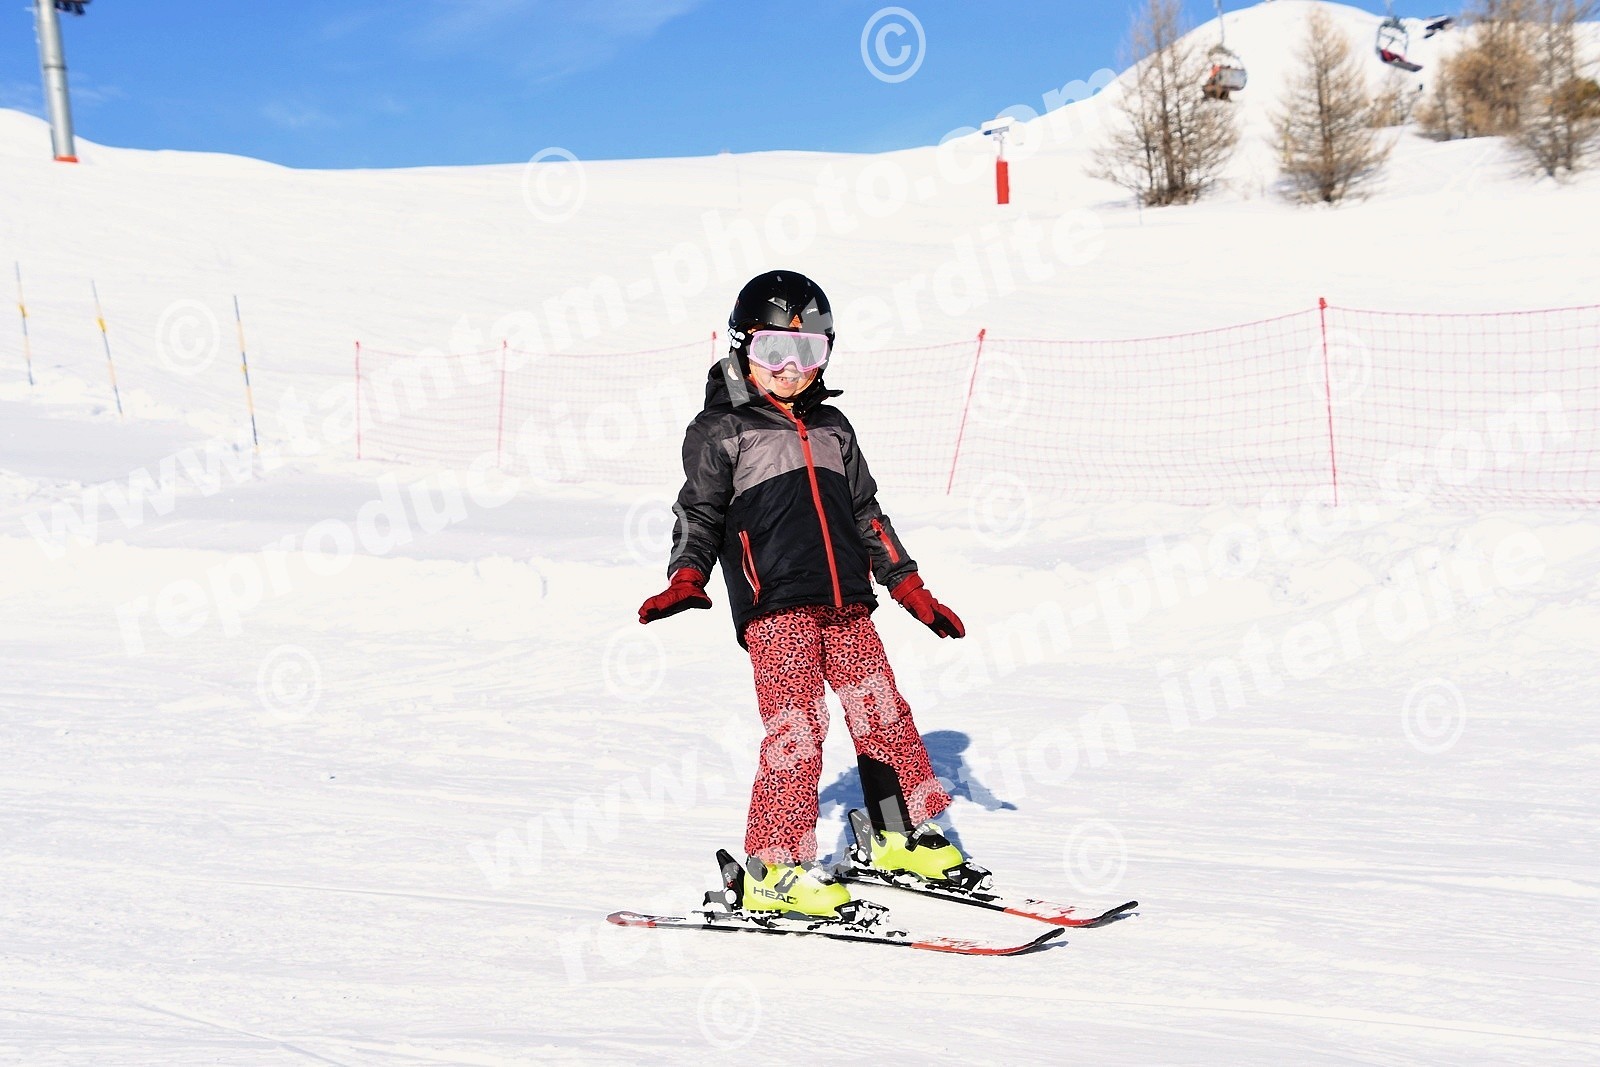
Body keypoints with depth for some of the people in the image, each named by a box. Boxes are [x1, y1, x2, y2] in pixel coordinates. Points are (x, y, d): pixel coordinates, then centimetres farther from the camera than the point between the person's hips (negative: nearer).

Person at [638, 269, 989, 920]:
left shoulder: (831, 428, 20)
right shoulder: (720, 430, 4)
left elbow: (866, 514, 24)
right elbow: (700, 513, 2)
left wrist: (911, 589, 21)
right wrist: (686, 579, -16)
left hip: (845, 604, 6)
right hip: (774, 607, -6)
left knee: (884, 715, 8)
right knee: (796, 727, -13)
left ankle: (904, 836, 25)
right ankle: (774, 868, -6)